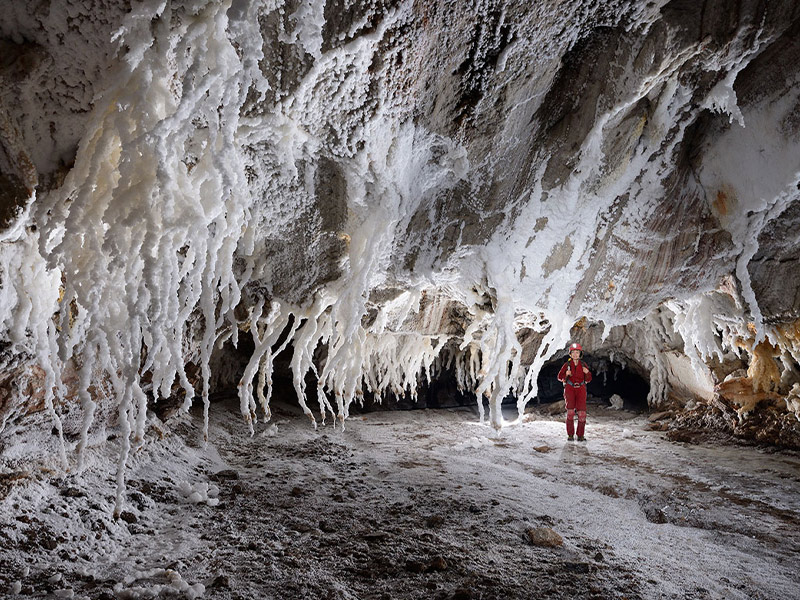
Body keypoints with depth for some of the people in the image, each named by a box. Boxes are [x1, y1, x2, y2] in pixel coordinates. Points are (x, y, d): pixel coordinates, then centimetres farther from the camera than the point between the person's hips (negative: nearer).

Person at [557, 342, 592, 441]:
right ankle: (570, 434, -5)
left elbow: (588, 379, 11)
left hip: (581, 389, 2)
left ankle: (580, 435, 1)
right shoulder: (567, 364, 2)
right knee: (570, 411, -13)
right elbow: (560, 377, 6)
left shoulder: (583, 365, 7)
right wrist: (566, 374, -14)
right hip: (570, 388, -2)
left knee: (582, 412, -8)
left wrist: (587, 373, -10)